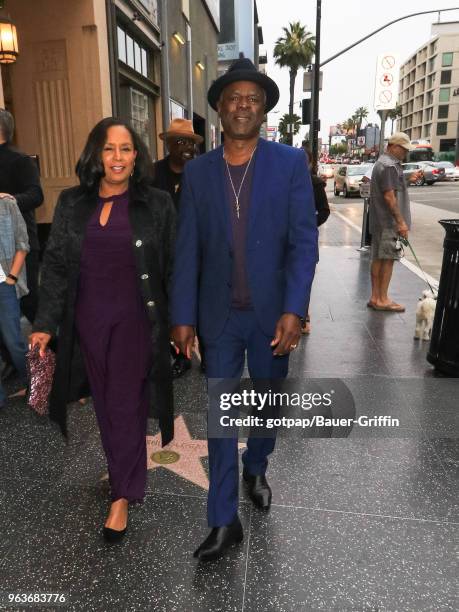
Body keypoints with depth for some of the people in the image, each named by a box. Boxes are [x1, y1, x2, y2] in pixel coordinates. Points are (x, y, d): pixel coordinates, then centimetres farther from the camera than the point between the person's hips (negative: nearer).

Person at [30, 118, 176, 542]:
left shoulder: (157, 205, -3)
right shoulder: (72, 204, 4)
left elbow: (173, 269, -2)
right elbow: (55, 266, 4)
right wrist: (46, 324, 0)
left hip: (135, 320, -3)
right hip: (88, 320, 3)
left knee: (126, 404, 1)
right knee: (105, 403, 13)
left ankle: (122, 495, 16)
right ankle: (123, 467, 36)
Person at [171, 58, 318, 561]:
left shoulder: (290, 163, -3)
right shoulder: (197, 171, 2)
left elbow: (304, 241, -7)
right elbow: (186, 250, 0)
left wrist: (293, 310, -16)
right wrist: (182, 317, -4)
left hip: (272, 313, 0)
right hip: (219, 315, 1)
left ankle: (255, 470, 47)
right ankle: (223, 521, 20)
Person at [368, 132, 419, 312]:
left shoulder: (382, 162, 18)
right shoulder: (389, 166, -15)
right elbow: (389, 197, -21)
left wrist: (407, 180, 18)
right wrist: (401, 222, -19)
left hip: (379, 221, 10)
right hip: (389, 222, -10)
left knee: (378, 259, 10)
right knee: (388, 259, -4)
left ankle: (375, 297, 16)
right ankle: (383, 300, 3)